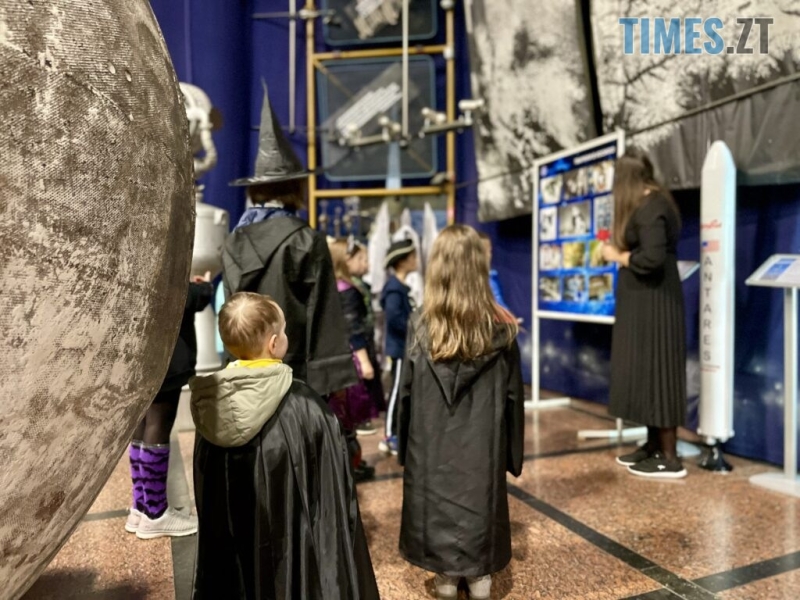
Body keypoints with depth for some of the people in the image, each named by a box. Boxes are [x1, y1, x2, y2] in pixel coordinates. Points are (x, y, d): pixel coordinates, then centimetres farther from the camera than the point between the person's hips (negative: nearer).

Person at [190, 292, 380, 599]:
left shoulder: (209, 405, -8)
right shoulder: (305, 407, -22)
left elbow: (207, 503, 4)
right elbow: (333, 501, -16)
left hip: (228, 560, 5)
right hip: (294, 554, -5)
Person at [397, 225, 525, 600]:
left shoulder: (421, 325, -11)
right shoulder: (502, 328, -8)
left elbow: (406, 392, -5)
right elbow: (513, 395, -2)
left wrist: (405, 444, 7)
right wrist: (513, 451, 8)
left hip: (432, 442, 0)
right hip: (482, 442, 1)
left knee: (437, 502, 15)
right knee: (481, 501, 16)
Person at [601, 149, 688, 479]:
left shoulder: (649, 208, -17)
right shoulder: (651, 203, 13)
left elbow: (652, 257, -27)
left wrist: (617, 256, -13)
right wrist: (622, 250, 9)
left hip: (652, 303, -10)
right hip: (645, 301, 10)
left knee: (654, 372, -4)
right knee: (646, 371, 14)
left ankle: (670, 458, 5)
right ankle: (654, 445, 24)